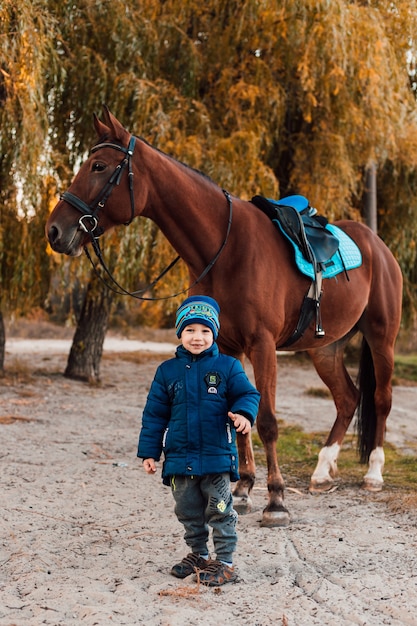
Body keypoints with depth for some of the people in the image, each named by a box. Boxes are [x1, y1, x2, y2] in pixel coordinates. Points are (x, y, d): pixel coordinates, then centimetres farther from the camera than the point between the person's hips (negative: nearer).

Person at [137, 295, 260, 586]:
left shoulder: (227, 366, -2)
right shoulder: (167, 371, 3)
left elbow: (248, 394, -2)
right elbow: (154, 413, 6)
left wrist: (244, 413, -26)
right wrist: (149, 451, 4)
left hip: (217, 456, -3)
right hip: (180, 458, 3)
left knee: (220, 510, 1)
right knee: (188, 512, 15)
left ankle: (225, 562, 10)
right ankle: (199, 555, 32)